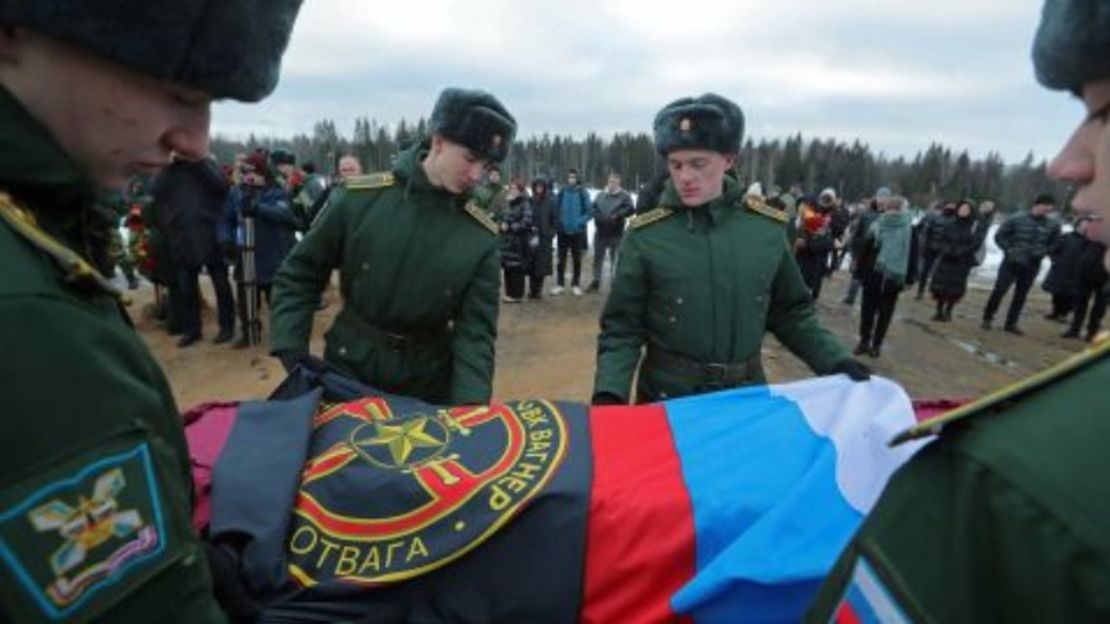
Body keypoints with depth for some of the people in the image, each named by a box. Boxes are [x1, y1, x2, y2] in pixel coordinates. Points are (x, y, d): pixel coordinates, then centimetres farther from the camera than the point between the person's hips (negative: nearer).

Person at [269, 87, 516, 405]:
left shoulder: (482, 237, -11)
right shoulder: (359, 198, -12)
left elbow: (476, 330, -13)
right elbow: (299, 276, -2)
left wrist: (469, 407, -25)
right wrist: (292, 353, -11)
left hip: (429, 382, 1)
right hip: (349, 367, 0)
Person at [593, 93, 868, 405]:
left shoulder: (769, 228, -4)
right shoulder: (644, 236, -11)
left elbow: (791, 313, 8)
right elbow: (622, 328, -8)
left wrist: (837, 363, -3)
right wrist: (609, 393, -21)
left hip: (746, 398, 3)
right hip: (667, 399, -2)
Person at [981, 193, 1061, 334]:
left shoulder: (1053, 226, 3)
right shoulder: (1016, 220, -5)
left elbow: (1054, 244, 12)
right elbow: (1000, 236, 0)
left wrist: (1042, 252, -5)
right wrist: (1009, 250, -10)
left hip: (1032, 265, 3)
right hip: (1011, 262, -3)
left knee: (1021, 295, 7)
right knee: (999, 290, -8)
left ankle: (1011, 323, 16)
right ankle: (987, 318, 5)